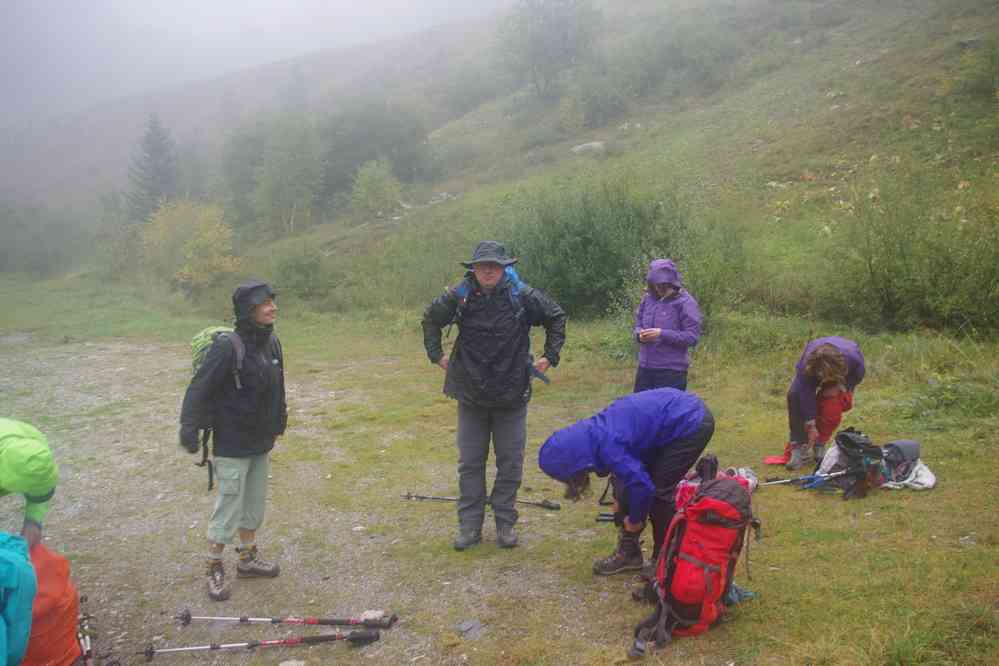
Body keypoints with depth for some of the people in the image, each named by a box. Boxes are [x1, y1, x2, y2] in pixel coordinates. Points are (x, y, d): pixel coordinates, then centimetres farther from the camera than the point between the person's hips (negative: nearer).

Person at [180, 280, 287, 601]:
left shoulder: (271, 342, 1)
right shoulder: (228, 346, -21)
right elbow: (200, 388, -21)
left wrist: (277, 424, 18)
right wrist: (189, 426, -27)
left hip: (261, 443, 7)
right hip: (232, 445, -7)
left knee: (254, 504, 19)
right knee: (229, 505, 3)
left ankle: (248, 558, 36)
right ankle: (215, 569, 20)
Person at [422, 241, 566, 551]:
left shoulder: (524, 296, -10)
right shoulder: (458, 296, -7)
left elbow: (556, 317, 6)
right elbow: (431, 319, 12)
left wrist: (550, 356, 3)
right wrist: (436, 354, 7)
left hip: (512, 396, -1)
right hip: (471, 396, 1)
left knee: (510, 464, 8)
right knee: (470, 463, 8)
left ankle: (505, 523, 22)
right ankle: (470, 526, 20)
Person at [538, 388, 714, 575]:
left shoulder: (609, 446, -27)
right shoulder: (594, 433, 1)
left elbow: (642, 485, -24)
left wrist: (635, 520, -7)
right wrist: (619, 502, 20)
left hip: (692, 424, -9)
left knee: (659, 490, -6)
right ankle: (628, 553, 19)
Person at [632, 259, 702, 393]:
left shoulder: (685, 302, -11)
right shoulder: (648, 298, 4)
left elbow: (692, 337, -15)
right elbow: (638, 323, 17)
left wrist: (662, 334, -22)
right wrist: (639, 334, -7)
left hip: (671, 371, -6)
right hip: (645, 367, 6)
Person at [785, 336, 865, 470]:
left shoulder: (852, 357, -41)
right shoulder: (806, 365, -42)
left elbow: (858, 374, -16)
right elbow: (806, 394, -36)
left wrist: (839, 387, -28)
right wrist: (810, 425, -32)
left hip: (842, 377, 0)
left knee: (832, 407, -28)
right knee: (794, 395, -28)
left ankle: (819, 444, -2)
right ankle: (799, 446, -18)